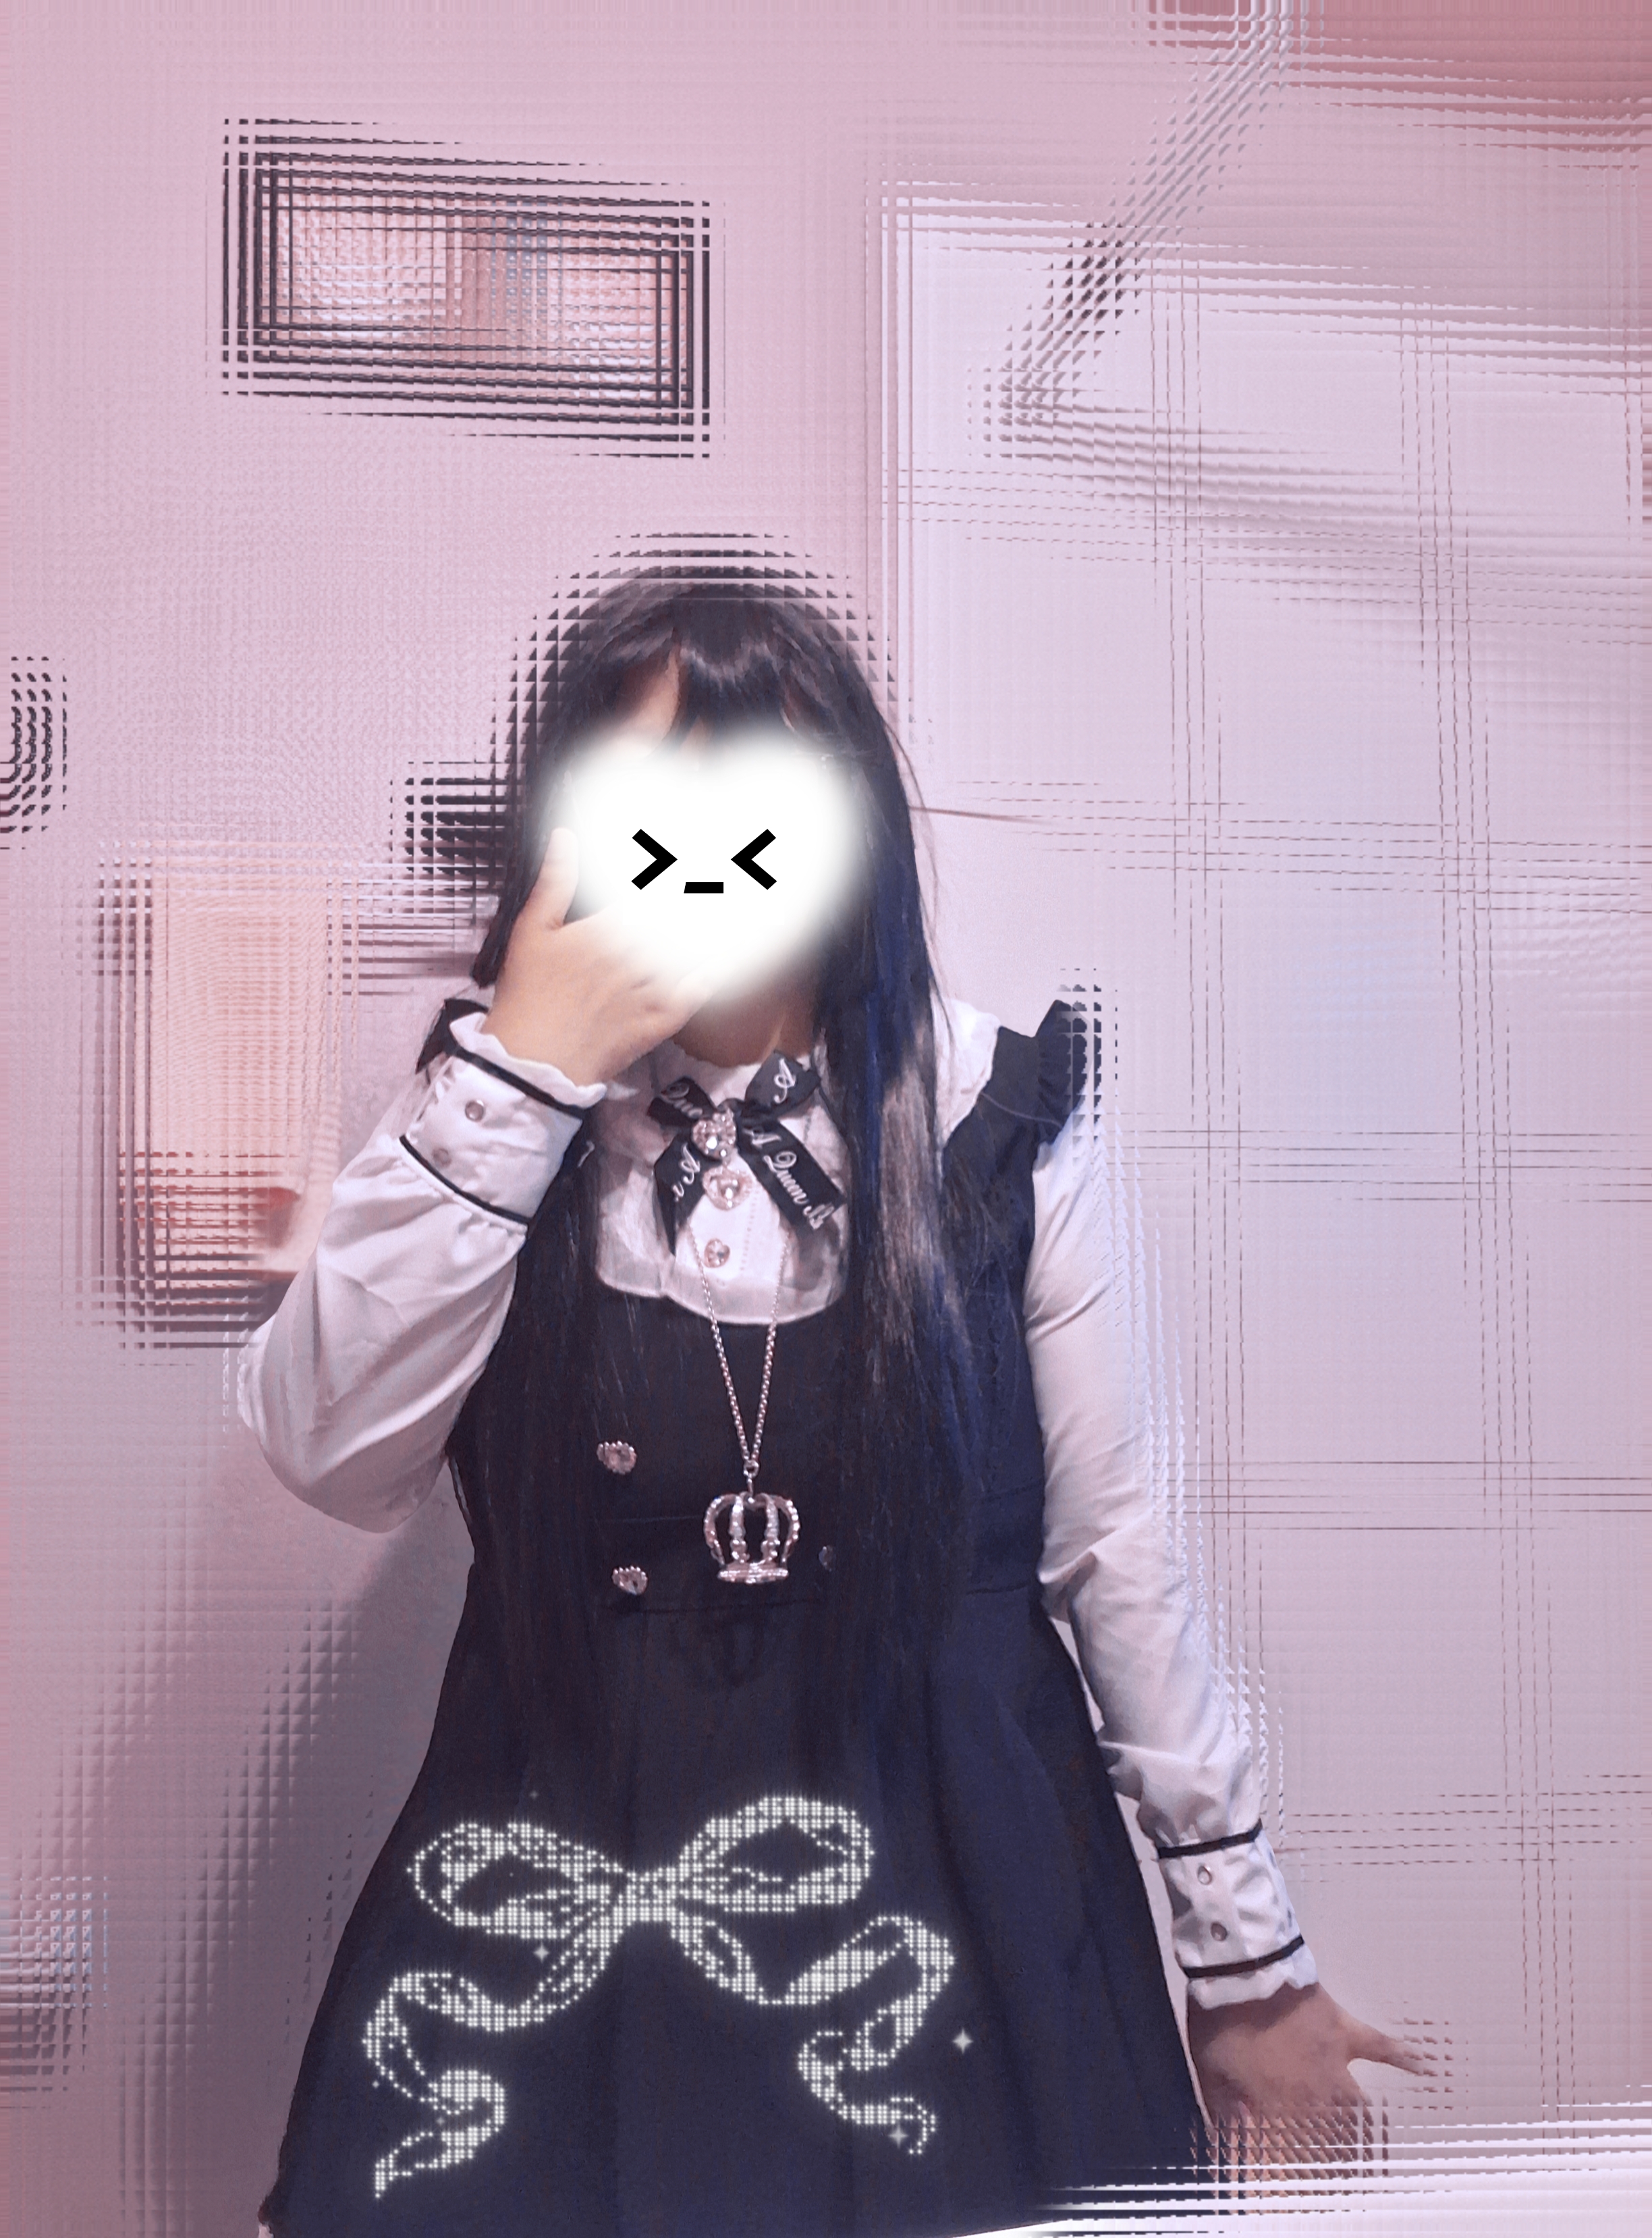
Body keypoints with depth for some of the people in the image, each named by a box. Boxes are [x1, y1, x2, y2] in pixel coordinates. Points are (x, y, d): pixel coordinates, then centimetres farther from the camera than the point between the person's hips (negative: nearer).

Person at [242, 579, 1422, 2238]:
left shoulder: (993, 1116, -8)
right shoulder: (478, 1105, -4)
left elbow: (1109, 1544, -3)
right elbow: (333, 1462, -18)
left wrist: (1246, 1947, 3)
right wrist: (523, 1069, -23)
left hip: (950, 1903, 0)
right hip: (560, 1917, 1)